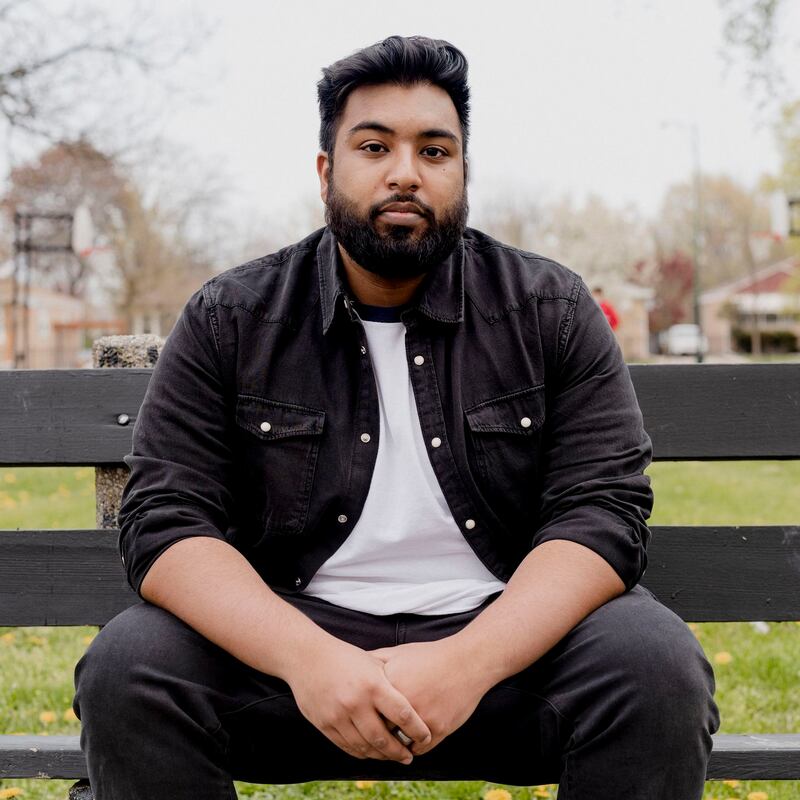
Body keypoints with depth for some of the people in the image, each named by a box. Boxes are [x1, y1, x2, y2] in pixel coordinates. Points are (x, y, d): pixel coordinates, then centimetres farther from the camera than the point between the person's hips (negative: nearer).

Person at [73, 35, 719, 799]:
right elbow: (165, 520, -6)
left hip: (505, 633, 0)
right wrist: (308, 659, -24)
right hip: (293, 642, 1)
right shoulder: (228, 320, 2)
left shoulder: (551, 312, 2)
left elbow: (603, 510, -7)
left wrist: (469, 662, -25)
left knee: (658, 668, -28)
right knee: (126, 670, -25)